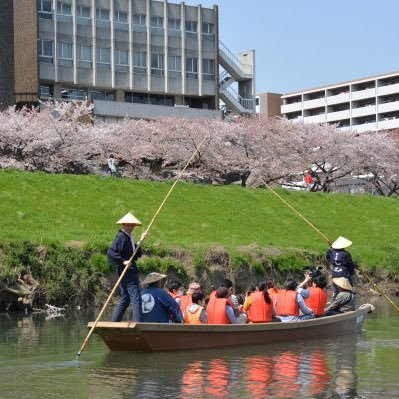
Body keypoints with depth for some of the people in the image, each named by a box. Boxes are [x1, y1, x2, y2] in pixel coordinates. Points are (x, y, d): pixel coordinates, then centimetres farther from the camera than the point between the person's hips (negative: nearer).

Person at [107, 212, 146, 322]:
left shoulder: (128, 237, 15)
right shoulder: (121, 237, -14)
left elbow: (135, 255, 21)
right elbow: (111, 252, -23)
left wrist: (140, 241, 20)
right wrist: (123, 261, -24)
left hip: (131, 271, 10)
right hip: (127, 272, -10)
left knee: (125, 299, 14)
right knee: (135, 298, -12)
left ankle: (114, 322, 16)